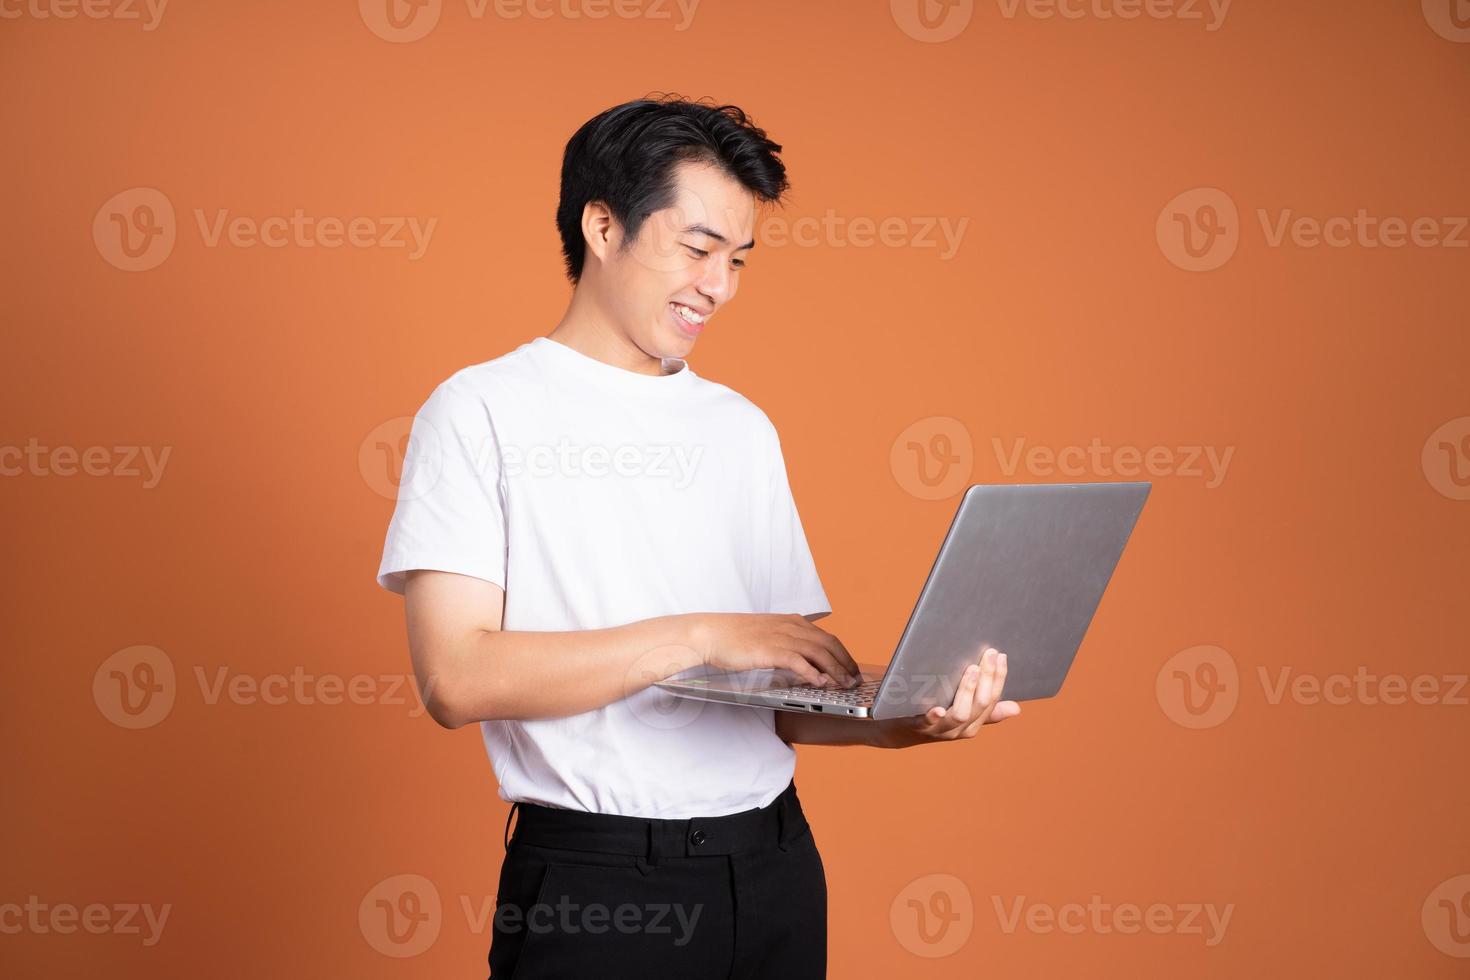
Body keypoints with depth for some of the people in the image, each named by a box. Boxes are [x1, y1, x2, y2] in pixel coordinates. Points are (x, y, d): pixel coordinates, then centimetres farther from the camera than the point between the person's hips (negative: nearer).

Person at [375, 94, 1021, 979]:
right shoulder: (485, 410, -3)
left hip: (773, 871, 5)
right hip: (595, 884, -4)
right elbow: (457, 678, -15)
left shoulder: (742, 427, 12)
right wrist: (702, 636, -17)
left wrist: (895, 722, -10)